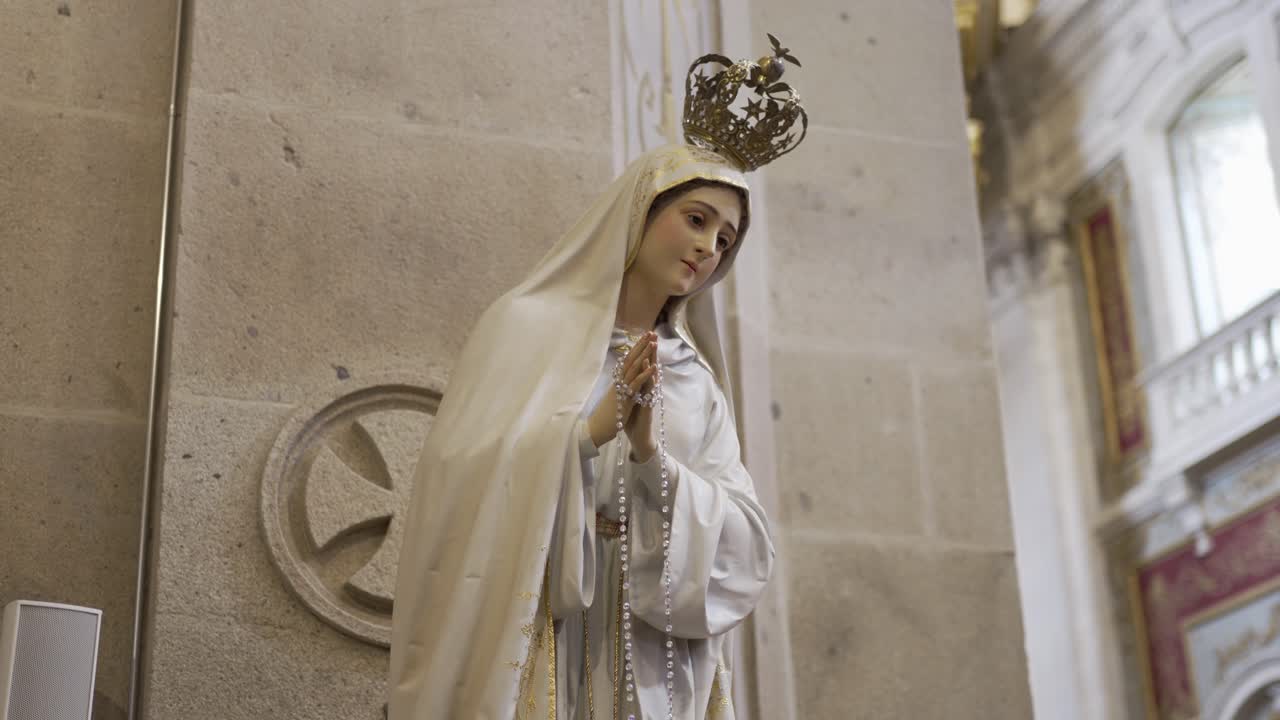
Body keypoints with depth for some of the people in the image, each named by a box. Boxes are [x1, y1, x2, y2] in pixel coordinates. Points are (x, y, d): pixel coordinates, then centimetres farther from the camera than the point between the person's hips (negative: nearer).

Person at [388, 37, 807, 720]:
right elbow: (461, 477, -7)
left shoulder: (697, 384, 12)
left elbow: (743, 546, 2)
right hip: (529, 652, -3)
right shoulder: (528, 324, 3)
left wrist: (651, 457, -12)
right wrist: (592, 430, -16)